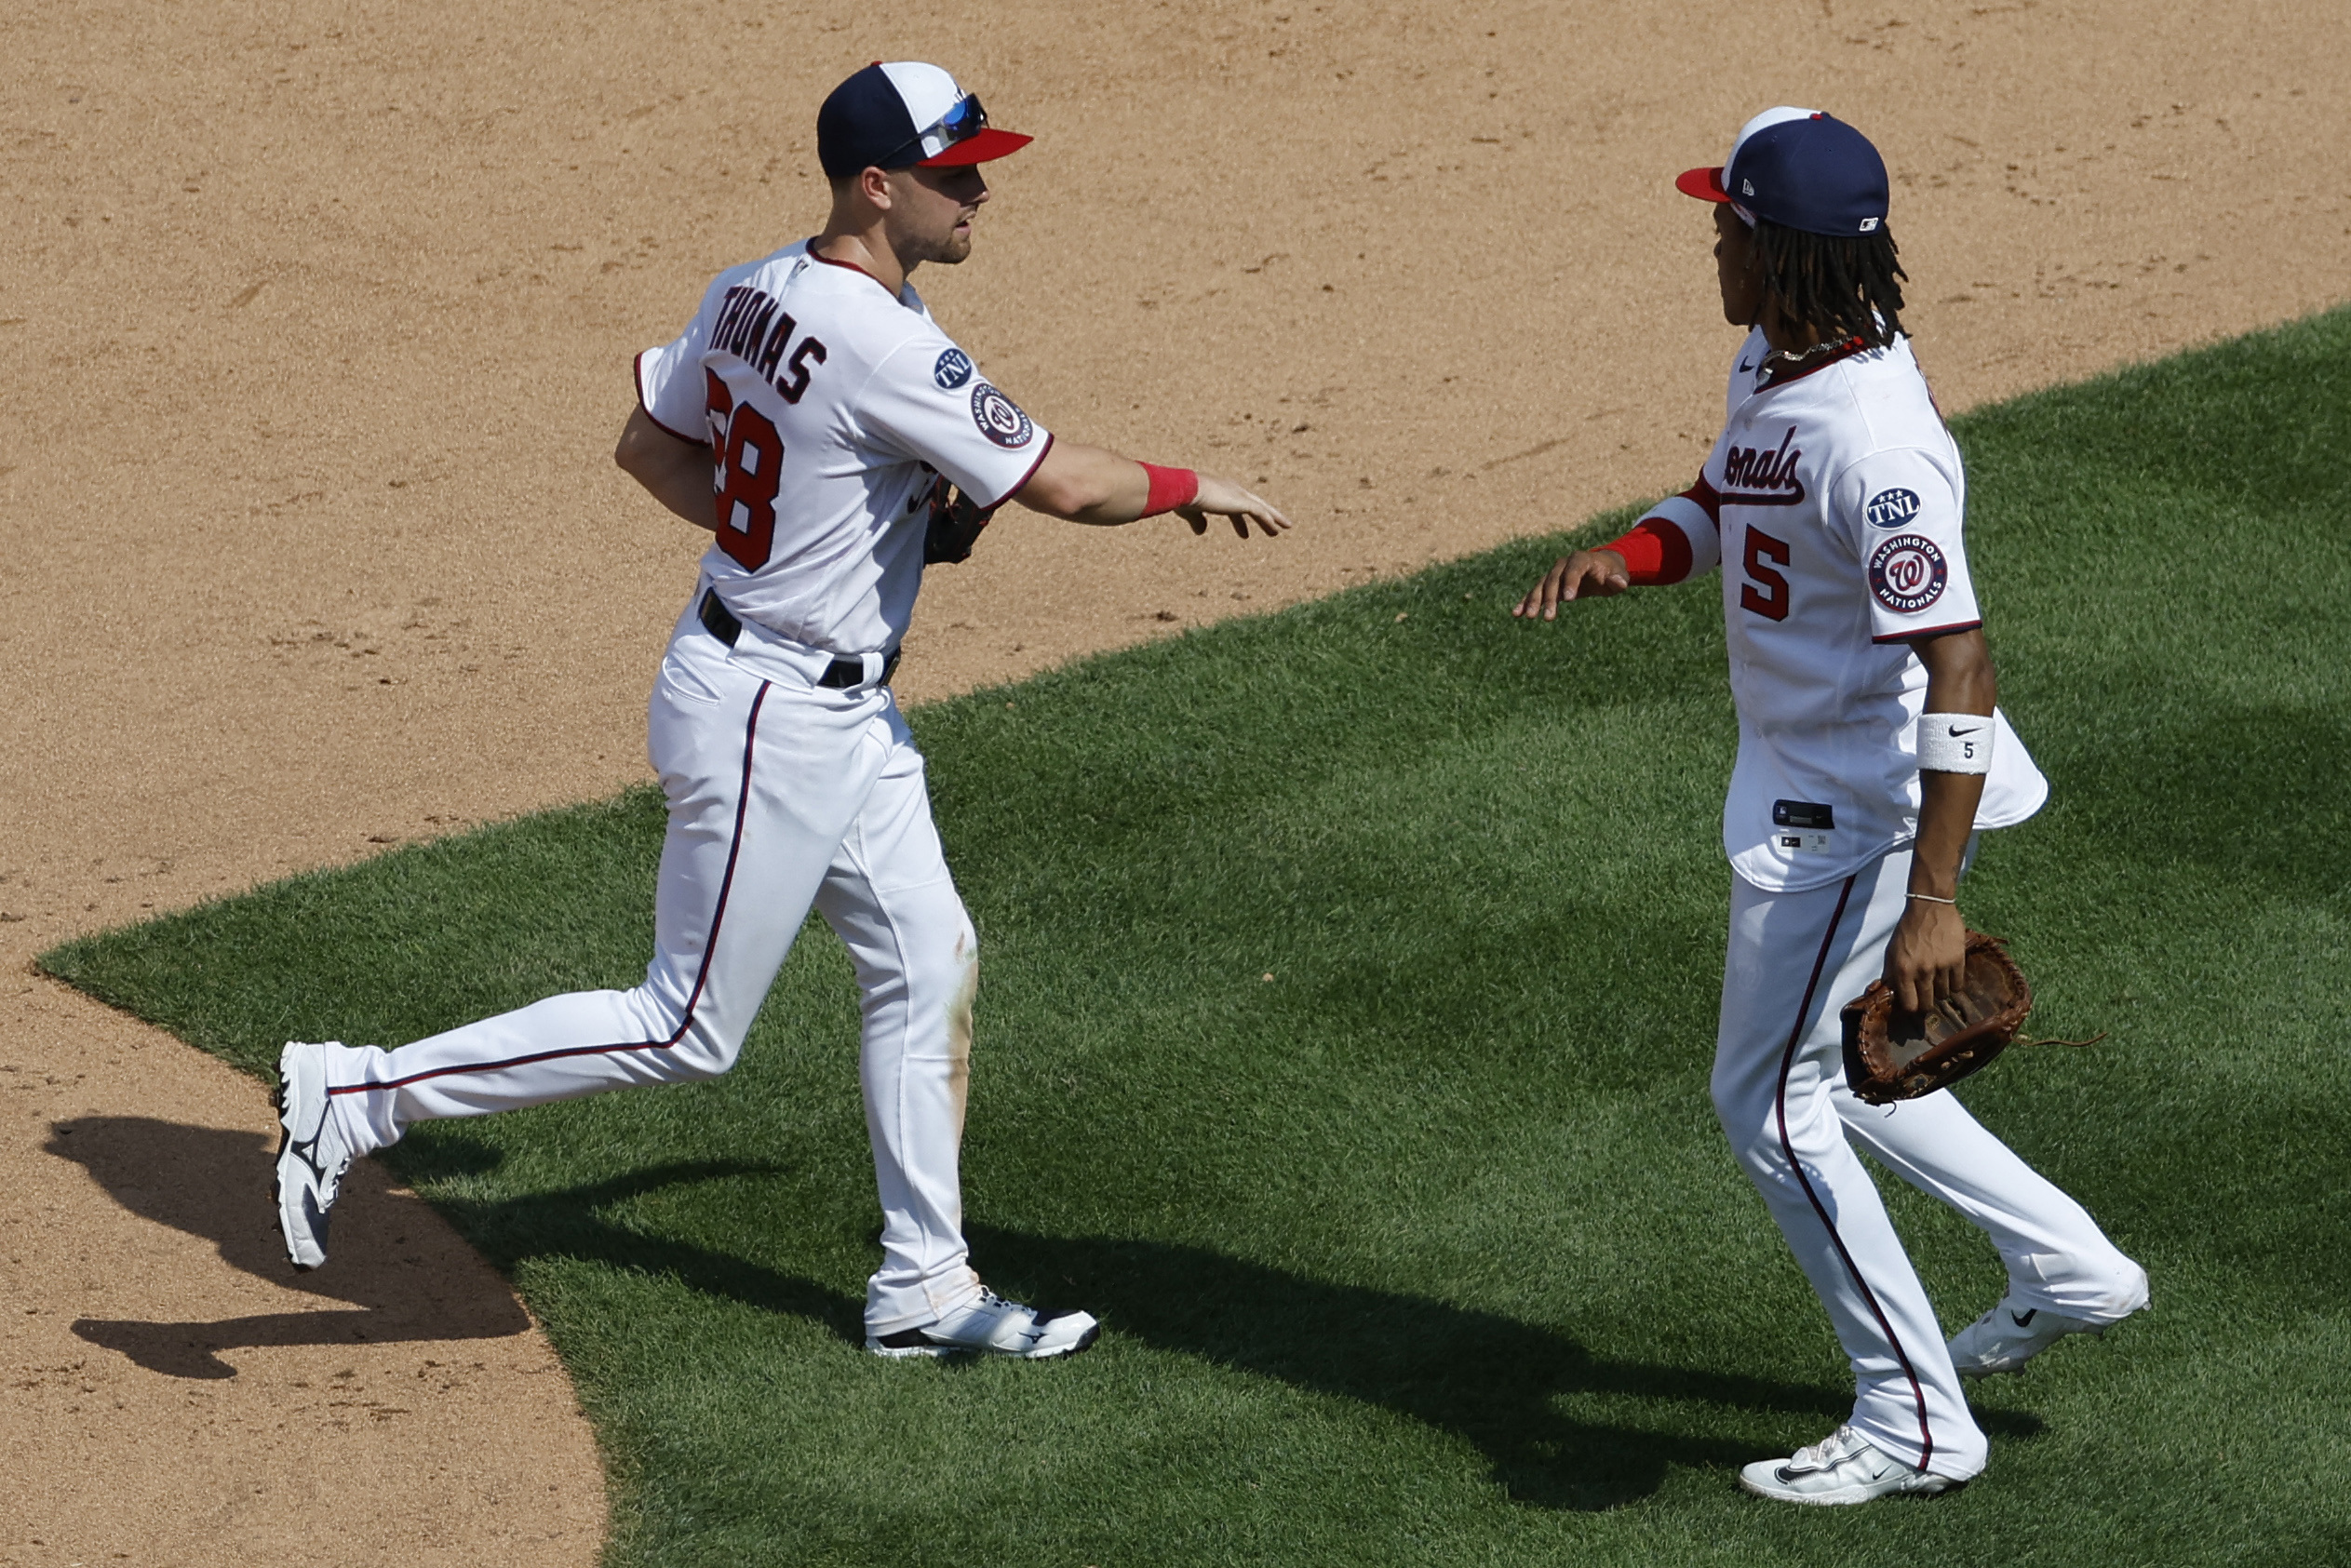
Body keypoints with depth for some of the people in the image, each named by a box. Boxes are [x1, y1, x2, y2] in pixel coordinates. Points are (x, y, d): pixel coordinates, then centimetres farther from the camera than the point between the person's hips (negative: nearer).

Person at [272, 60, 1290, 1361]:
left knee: (928, 964, 14)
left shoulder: (752, 294, 1)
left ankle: (923, 1288, 22)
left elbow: (648, 446, 11)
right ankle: (356, 1095, 6)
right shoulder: (886, 347, -27)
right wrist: (1192, 490, -6)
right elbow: (1061, 484, -23)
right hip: (773, 718, -10)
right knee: (687, 1031, 1)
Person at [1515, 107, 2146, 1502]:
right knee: (1812, 1060, 24)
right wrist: (1624, 558, -6)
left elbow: (1958, 666, -33)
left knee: (1768, 1097, 0)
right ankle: (2066, 1266, 31)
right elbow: (1720, 507, 18)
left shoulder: (1872, 440, -31)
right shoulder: (1773, 367, 0)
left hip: (1865, 809, -10)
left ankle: (1915, 1424, 11)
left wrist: (1935, 895, -35)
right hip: (1807, 784, 10)